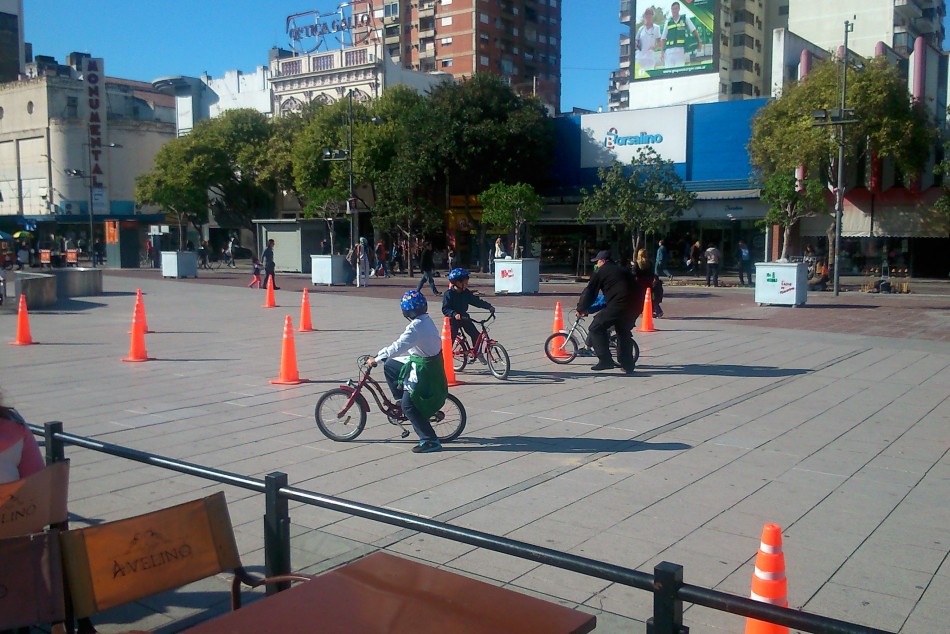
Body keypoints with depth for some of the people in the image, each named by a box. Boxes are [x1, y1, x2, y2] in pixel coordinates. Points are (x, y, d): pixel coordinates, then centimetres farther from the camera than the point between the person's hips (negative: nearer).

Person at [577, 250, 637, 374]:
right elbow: (635, 288, 33)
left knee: (596, 328, 3)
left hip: (618, 306, -7)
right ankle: (627, 365, 26)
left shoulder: (600, 272, 9)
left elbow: (589, 292, 8)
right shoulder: (623, 270, 28)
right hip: (634, 307, 7)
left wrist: (581, 309, 19)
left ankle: (605, 360, -3)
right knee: (624, 332, 24)